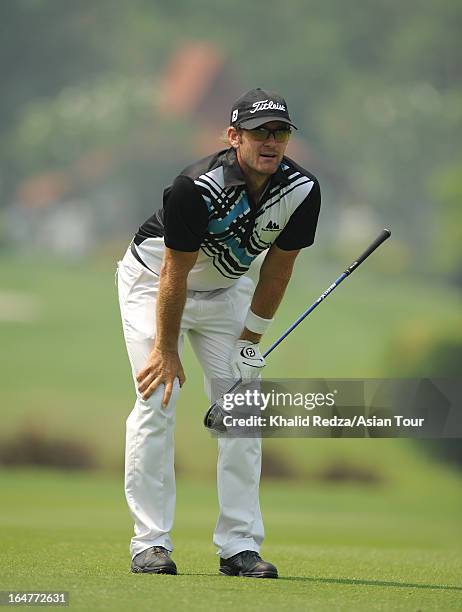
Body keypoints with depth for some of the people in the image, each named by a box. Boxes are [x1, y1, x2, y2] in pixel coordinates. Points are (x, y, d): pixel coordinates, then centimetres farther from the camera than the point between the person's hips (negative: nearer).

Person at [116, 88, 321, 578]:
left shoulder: (302, 191, -20)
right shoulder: (198, 188, -34)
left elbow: (278, 267, -7)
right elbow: (175, 274, -25)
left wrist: (249, 339, -4)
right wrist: (167, 349, -19)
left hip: (226, 289, 5)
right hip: (153, 280, -5)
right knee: (156, 401, -15)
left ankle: (239, 546, -1)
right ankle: (150, 543, -10)